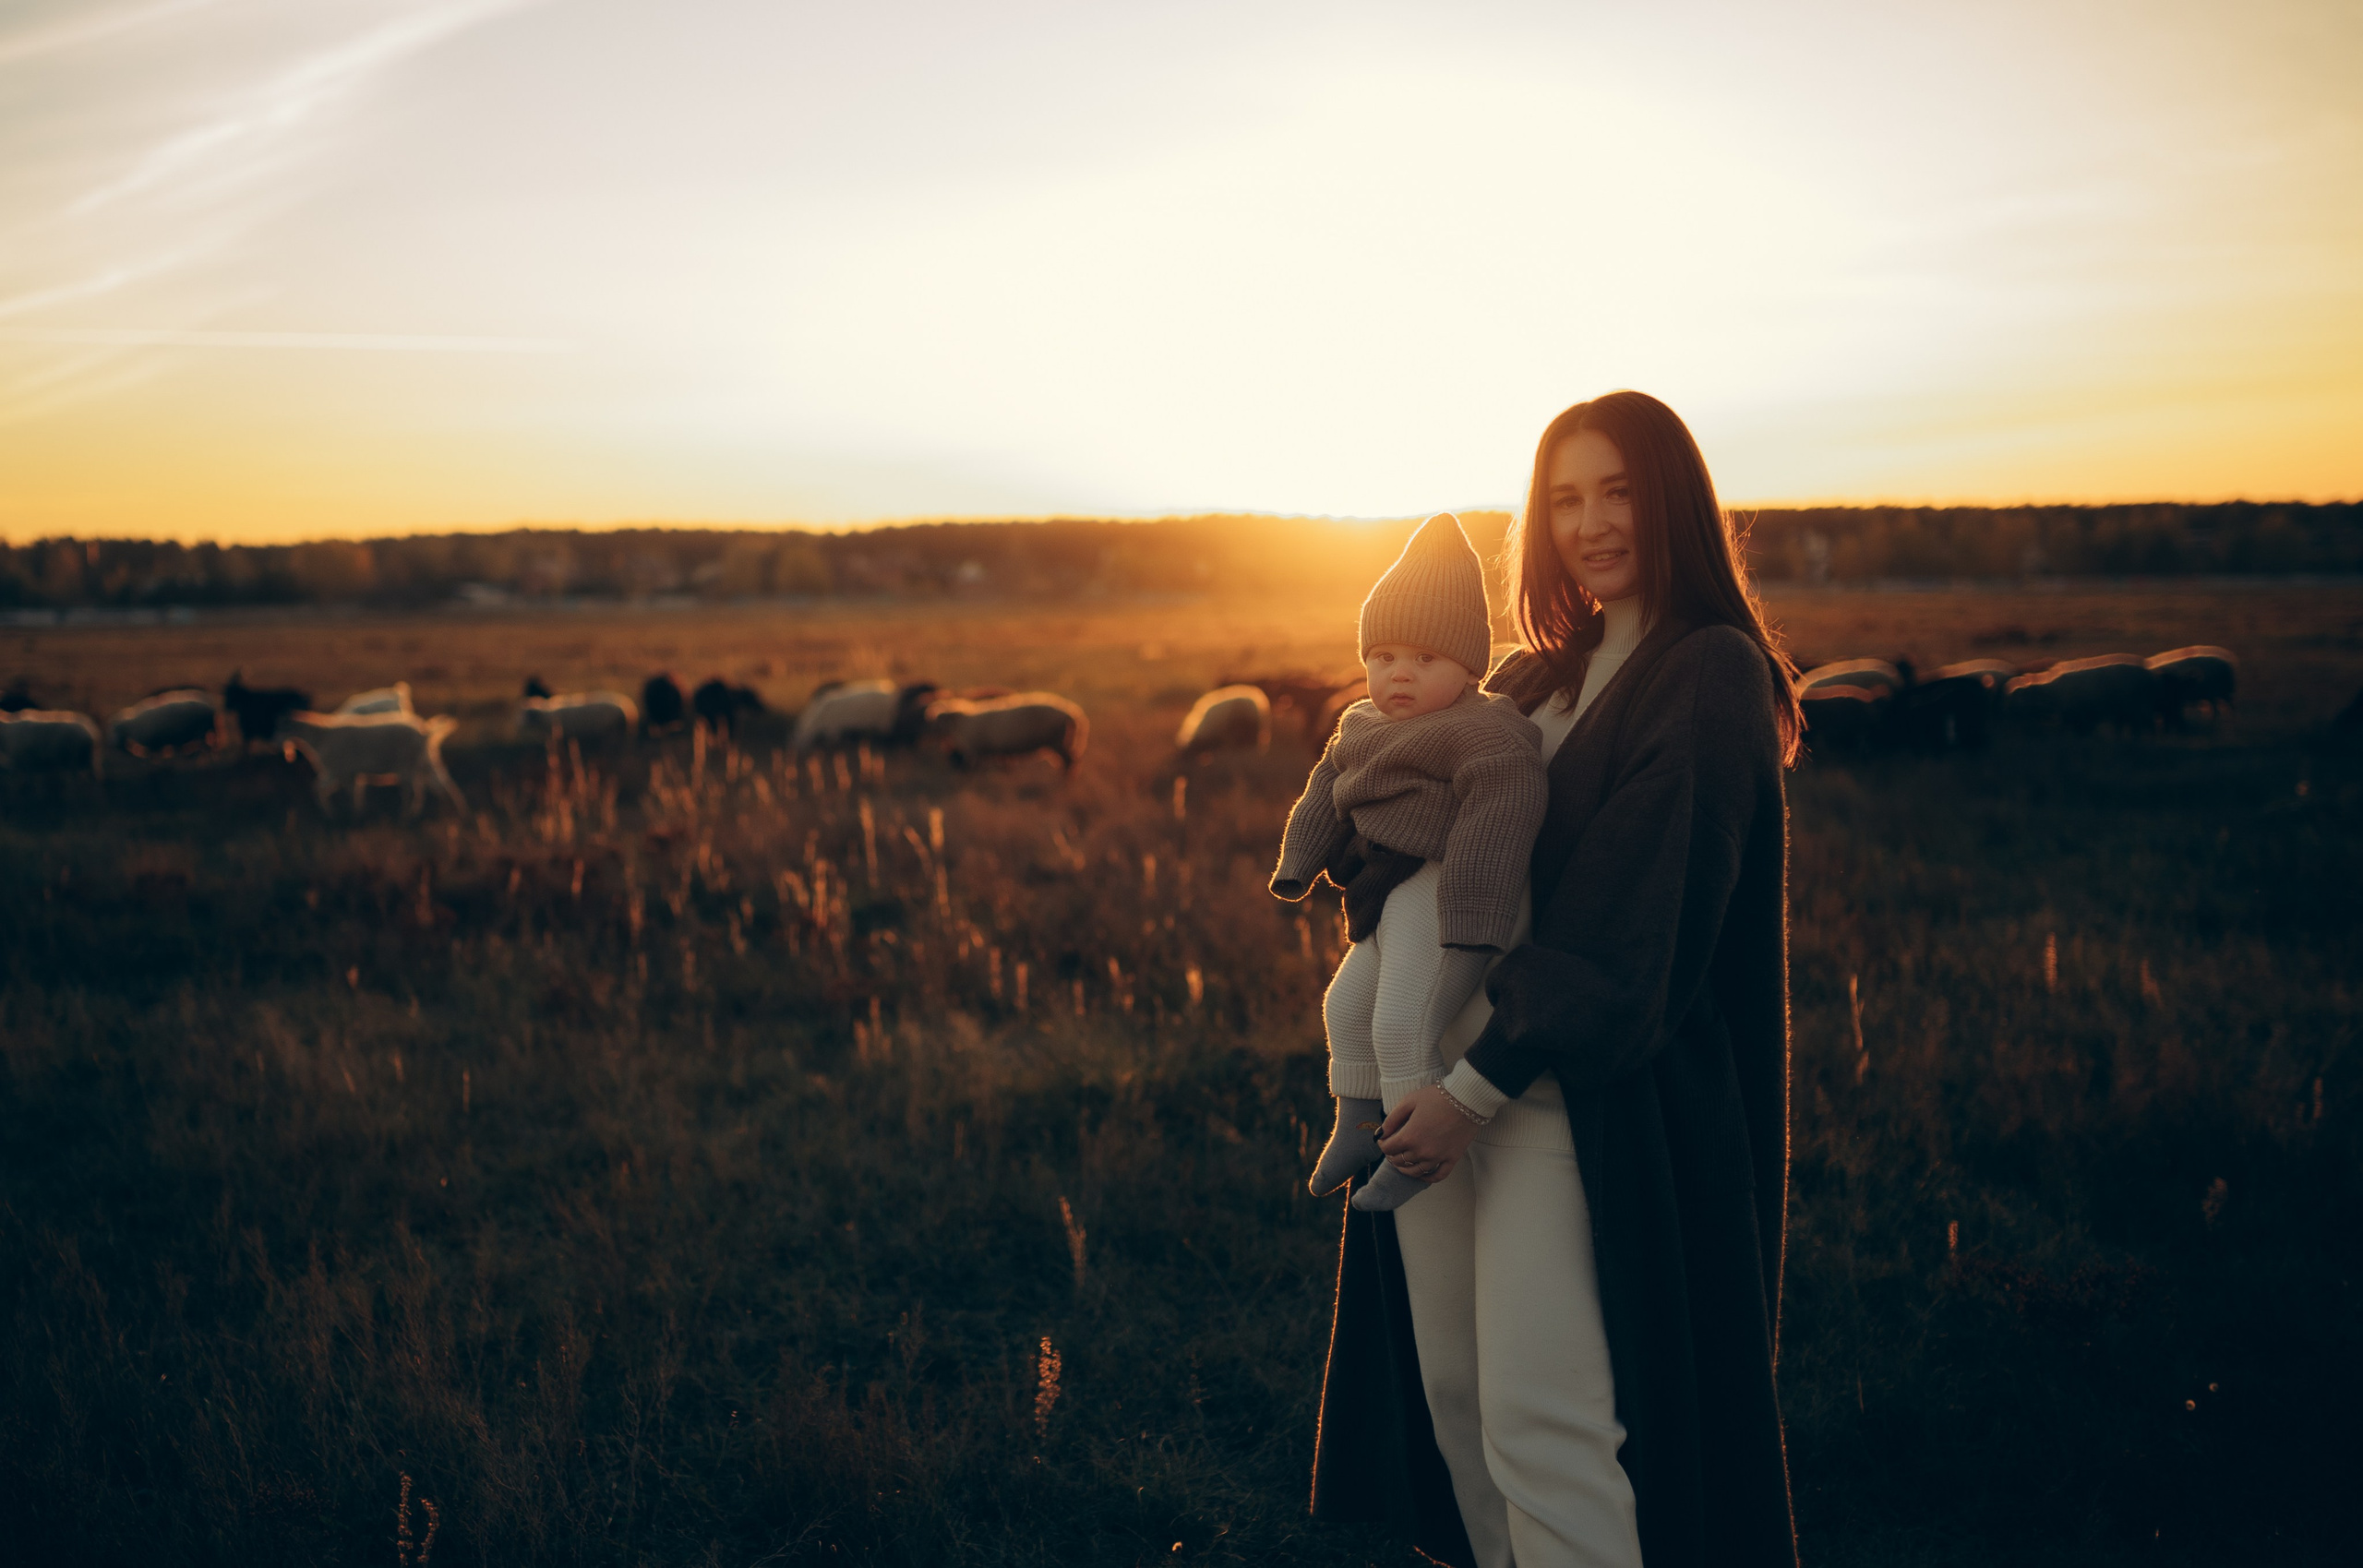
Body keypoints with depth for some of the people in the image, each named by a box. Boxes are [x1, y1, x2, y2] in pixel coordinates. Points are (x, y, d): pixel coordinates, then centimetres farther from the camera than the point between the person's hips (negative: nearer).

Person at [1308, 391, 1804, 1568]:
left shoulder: (1712, 676, -8)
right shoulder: (1544, 676, 16)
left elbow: (1631, 914, -15)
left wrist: (1480, 1085, -17)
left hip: (1582, 1082, -7)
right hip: (1446, 1052, 7)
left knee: (1539, 1417, -9)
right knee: (1452, 1391, 10)